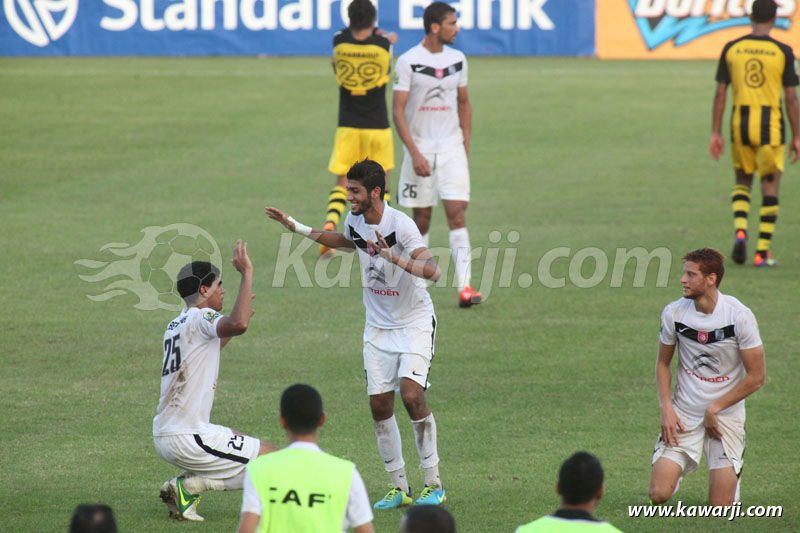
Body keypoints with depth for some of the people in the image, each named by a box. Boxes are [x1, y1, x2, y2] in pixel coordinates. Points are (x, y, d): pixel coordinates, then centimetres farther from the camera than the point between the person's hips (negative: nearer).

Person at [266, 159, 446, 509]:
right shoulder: (355, 221, -1)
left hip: (414, 322, -6)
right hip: (378, 325, 6)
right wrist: (296, 227, 23)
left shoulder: (400, 225, -23)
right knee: (380, 404, -1)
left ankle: (434, 484, -8)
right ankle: (399, 488, 11)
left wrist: (393, 257, -45)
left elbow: (433, 271, -32)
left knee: (411, 394, -20)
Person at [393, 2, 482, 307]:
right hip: (420, 147, -3)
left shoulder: (457, 60, 6)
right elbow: (398, 110, -11)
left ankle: (464, 287, -15)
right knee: (422, 217, 4)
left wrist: (465, 142, 10)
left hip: (452, 147, 3)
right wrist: (415, 153, -18)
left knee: (456, 212, -9)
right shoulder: (408, 62, -9)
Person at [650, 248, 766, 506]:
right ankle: (678, 466, 24)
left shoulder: (739, 316, -14)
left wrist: (714, 409, -11)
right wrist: (666, 408, -5)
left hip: (726, 414, -2)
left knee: (721, 506, -7)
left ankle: (732, 469, 28)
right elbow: (662, 363, 8)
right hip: (684, 413, 2)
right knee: (659, 494, -11)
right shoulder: (673, 313, -6)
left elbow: (756, 377, -9)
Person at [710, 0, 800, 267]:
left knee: (742, 182, 19)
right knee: (770, 187, 6)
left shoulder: (731, 49, 1)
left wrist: (715, 133, 7)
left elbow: (720, 93, 2)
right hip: (770, 125, -2)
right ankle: (763, 252, 4)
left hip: (740, 125, 2)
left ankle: (740, 233, -4)